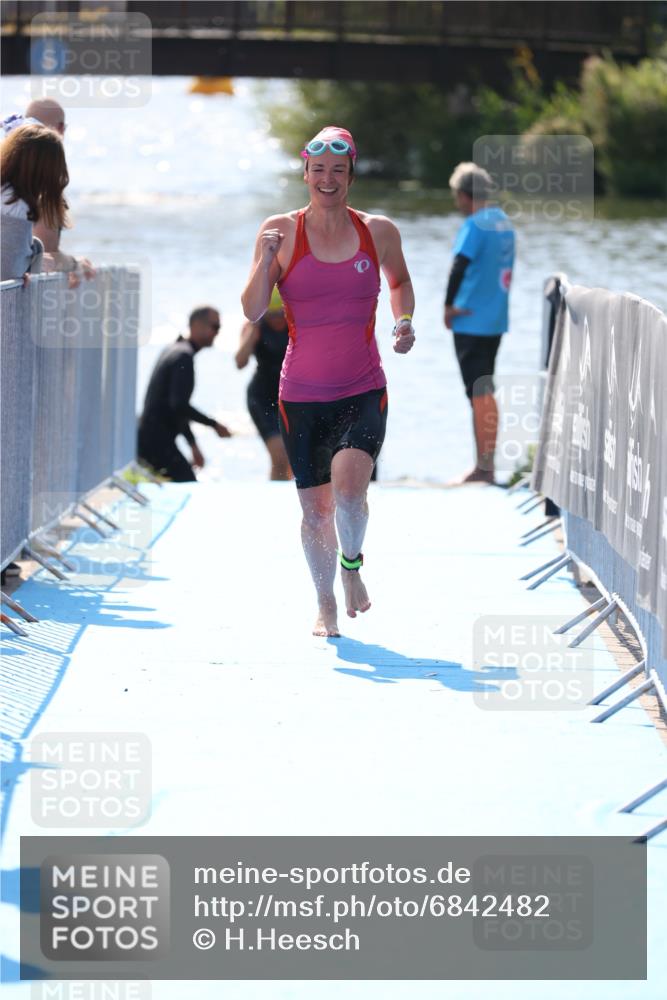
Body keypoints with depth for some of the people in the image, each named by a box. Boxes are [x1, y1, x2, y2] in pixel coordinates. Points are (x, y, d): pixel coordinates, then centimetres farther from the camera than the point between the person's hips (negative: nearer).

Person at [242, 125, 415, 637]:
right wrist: (267, 259, -19)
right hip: (302, 396, 1)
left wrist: (404, 321, 4)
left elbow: (400, 281, 23)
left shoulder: (379, 231, 2)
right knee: (315, 507, 5)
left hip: (363, 390, -1)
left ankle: (352, 563, 7)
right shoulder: (281, 231, -1)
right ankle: (326, 605, 27)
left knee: (349, 482, -24)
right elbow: (253, 311, -4)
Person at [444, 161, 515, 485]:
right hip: (496, 320, 8)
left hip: (471, 322, -8)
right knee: (485, 392, 15)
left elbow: (459, 266, -25)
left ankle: (482, 468, -1)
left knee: (478, 395, -4)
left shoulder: (475, 225, -15)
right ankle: (488, 464, 20)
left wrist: (449, 306, -15)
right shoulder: (503, 221, 11)